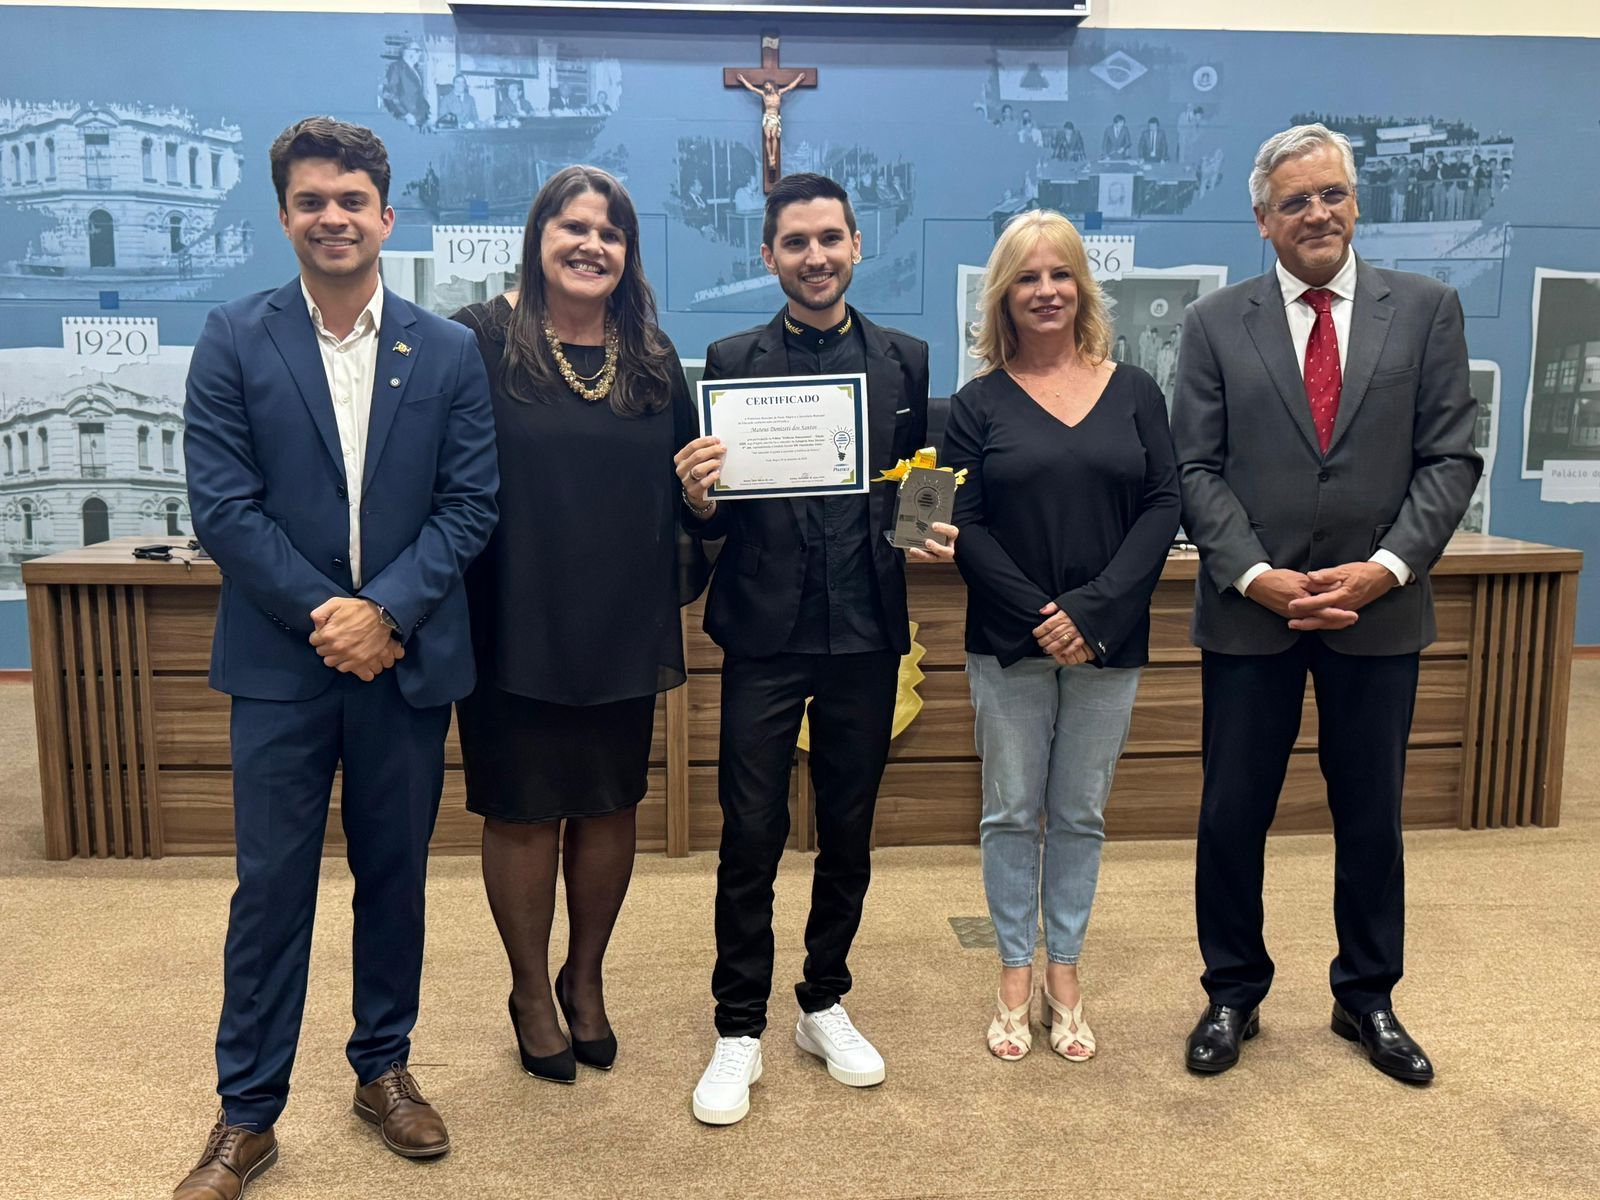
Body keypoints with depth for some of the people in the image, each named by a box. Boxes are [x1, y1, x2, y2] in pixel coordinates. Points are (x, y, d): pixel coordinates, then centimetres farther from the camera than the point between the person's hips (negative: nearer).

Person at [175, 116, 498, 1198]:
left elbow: (471, 503, -2)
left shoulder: (448, 351, 3)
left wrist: (385, 610, -13)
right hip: (282, 657, -1)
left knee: (395, 875, 13)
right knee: (272, 885, 6)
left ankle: (384, 1068, 32)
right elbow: (223, 506, -5)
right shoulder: (234, 340, 1)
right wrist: (325, 615, -13)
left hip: (407, 656, 1)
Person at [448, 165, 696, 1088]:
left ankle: (586, 980, 36)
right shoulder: (480, 341, -7)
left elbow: (679, 491, 16)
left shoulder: (654, 360, 8)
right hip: (516, 630, -4)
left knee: (610, 809, 14)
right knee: (524, 816, 9)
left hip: (622, 631, 4)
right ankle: (533, 994, 31)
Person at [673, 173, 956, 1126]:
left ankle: (825, 1004, 32)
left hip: (866, 633, 2)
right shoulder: (731, 362, 2)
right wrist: (699, 498, -19)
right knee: (751, 838, 3)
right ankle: (740, 1030, 19)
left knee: (849, 832, 13)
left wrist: (934, 535, -11)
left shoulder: (906, 360, 7)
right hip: (766, 632, -2)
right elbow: (715, 516, 3)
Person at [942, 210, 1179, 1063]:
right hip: (1007, 642, -1)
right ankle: (1014, 976, 21)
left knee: (1081, 814, 10)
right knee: (1011, 812, 7)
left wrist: (1092, 609, -13)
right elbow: (964, 524, -4)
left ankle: (1063, 977, 24)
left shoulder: (1134, 393, 5)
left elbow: (1162, 507, -1)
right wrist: (1037, 617, -14)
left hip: (1108, 640, 1)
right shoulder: (979, 403, 2)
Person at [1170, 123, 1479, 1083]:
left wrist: (1386, 567, -13)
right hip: (1250, 609, 0)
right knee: (1232, 815, 7)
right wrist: (1257, 575, -14)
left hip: (1379, 609, 1)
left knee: (1372, 815, 13)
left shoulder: (1426, 309, 4)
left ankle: (1368, 998, 32)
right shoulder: (1216, 323, 2)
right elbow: (1198, 471, -2)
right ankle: (1234, 995, 26)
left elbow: (1451, 458, -1)